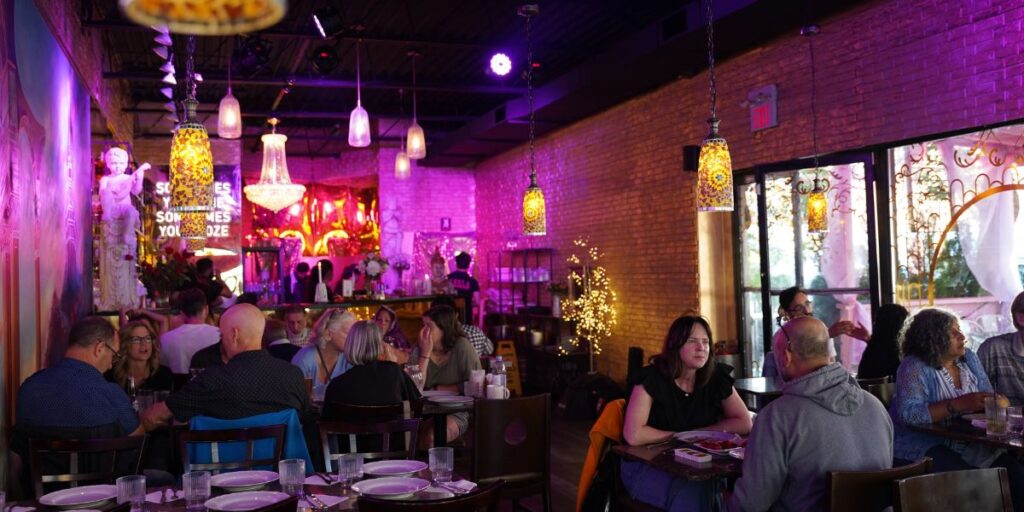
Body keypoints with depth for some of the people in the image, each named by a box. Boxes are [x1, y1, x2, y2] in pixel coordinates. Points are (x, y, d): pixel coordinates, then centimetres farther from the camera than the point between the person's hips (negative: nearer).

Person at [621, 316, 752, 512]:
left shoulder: (716, 377, -2)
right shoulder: (652, 378, -16)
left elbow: (744, 423, 0)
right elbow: (634, 435, -24)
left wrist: (695, 434, -10)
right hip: (646, 465, -4)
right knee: (690, 492, -33)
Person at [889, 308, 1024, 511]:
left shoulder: (969, 358, 9)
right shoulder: (914, 367, -12)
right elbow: (908, 413, -24)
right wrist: (958, 405, -31)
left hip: (969, 444, 6)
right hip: (925, 446, -6)